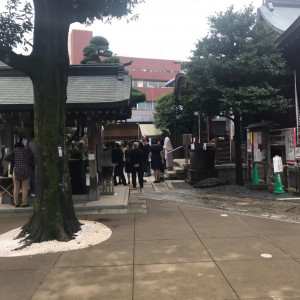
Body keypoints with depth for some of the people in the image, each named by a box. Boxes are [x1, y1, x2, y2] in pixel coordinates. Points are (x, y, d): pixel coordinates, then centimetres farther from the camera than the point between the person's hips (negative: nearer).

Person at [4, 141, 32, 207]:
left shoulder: (15, 151, 3)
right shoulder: (27, 150, 5)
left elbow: (6, 157, -2)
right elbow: (31, 159, 16)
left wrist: (13, 160, 13)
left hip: (16, 171, 1)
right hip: (26, 172, 0)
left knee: (16, 188, 10)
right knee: (25, 188, 3)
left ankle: (16, 203, 13)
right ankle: (24, 203, 3)